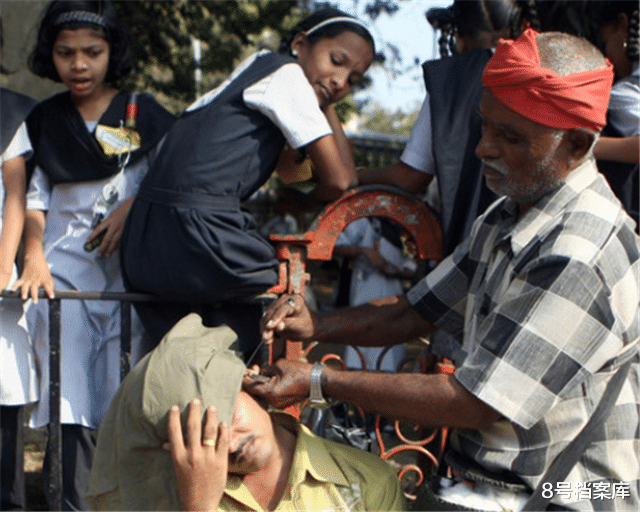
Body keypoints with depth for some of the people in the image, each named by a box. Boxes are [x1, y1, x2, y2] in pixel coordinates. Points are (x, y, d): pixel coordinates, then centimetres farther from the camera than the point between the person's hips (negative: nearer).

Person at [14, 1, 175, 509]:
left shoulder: (144, 114, 8)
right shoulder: (44, 119, 15)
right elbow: (36, 195, 14)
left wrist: (133, 206, -11)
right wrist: (34, 257, 1)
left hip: (130, 269, -1)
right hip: (64, 268, 2)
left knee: (126, 391, -7)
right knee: (71, 392, -8)